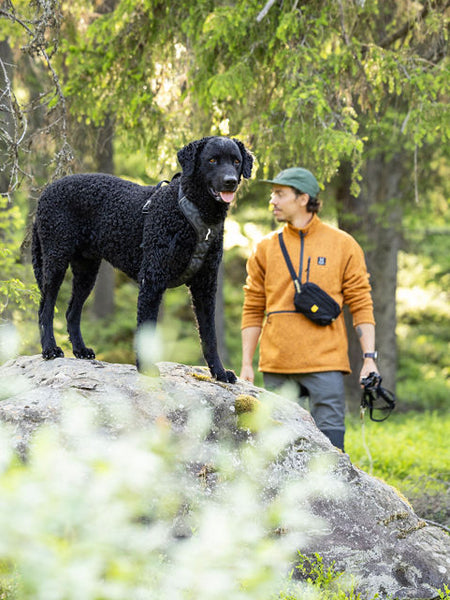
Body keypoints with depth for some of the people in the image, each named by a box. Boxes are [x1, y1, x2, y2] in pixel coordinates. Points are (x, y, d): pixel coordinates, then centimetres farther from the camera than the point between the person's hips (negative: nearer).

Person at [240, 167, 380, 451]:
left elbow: (361, 305, 4)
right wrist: (247, 364, 8)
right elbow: (254, 310, 13)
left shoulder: (342, 245, 4)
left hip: (326, 364, -3)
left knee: (329, 441, -6)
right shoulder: (266, 248, 10)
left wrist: (369, 358, -3)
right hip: (276, 367, 3)